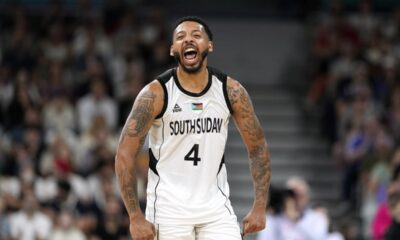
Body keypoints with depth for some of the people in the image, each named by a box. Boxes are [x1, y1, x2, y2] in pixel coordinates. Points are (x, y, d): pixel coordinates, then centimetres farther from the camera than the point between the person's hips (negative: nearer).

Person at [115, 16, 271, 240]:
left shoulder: (231, 91, -4)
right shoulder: (156, 94, -12)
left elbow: (258, 147, 6)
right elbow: (125, 155, -11)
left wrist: (260, 207, -1)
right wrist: (136, 217, -16)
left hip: (216, 207, 2)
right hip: (169, 209, -2)